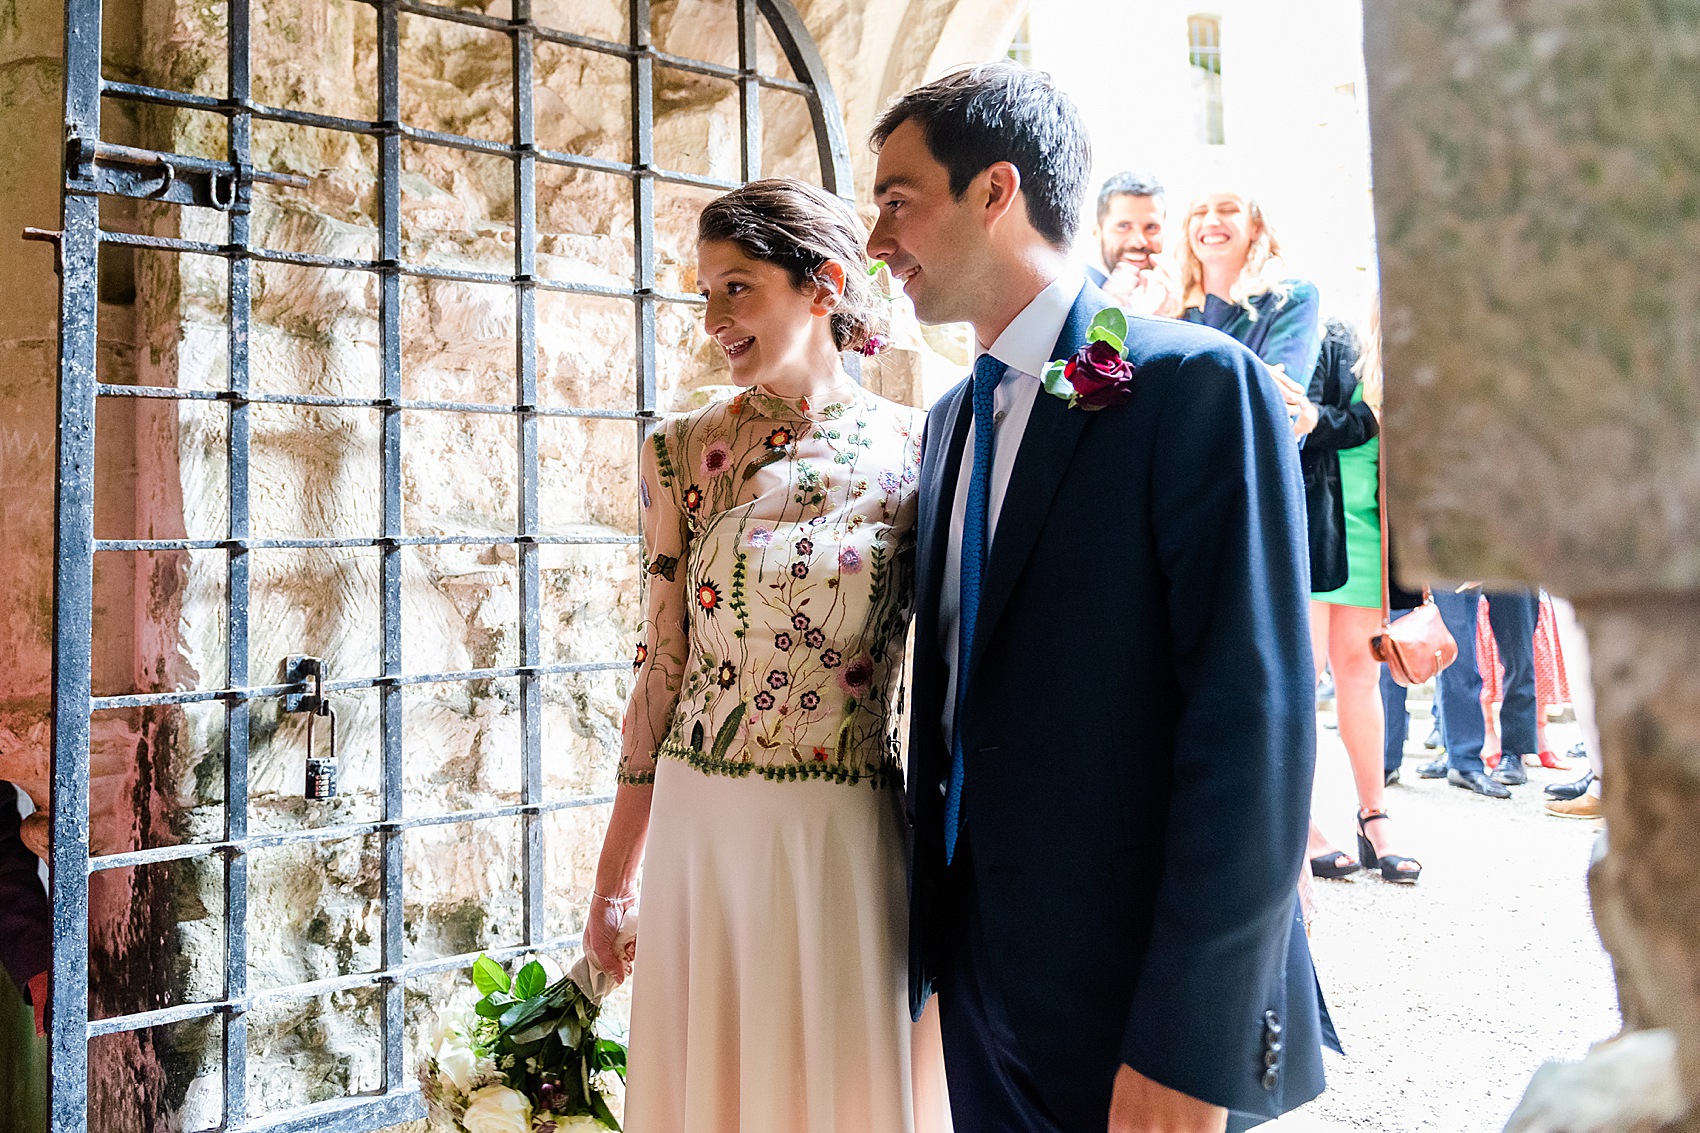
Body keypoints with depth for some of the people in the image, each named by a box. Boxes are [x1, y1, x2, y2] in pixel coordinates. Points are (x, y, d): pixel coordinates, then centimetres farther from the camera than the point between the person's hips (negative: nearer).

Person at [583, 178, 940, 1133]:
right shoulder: (684, 452, 1)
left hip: (847, 838, -1)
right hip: (700, 832, 2)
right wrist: (616, 876, 7)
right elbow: (665, 662, 5)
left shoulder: (917, 450, -3)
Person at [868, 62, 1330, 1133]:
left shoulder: (1199, 385, -14)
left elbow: (1256, 726, -19)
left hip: (1132, 993, -7)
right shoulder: (951, 420, 9)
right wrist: (930, 933, 14)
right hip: (980, 971, 7)